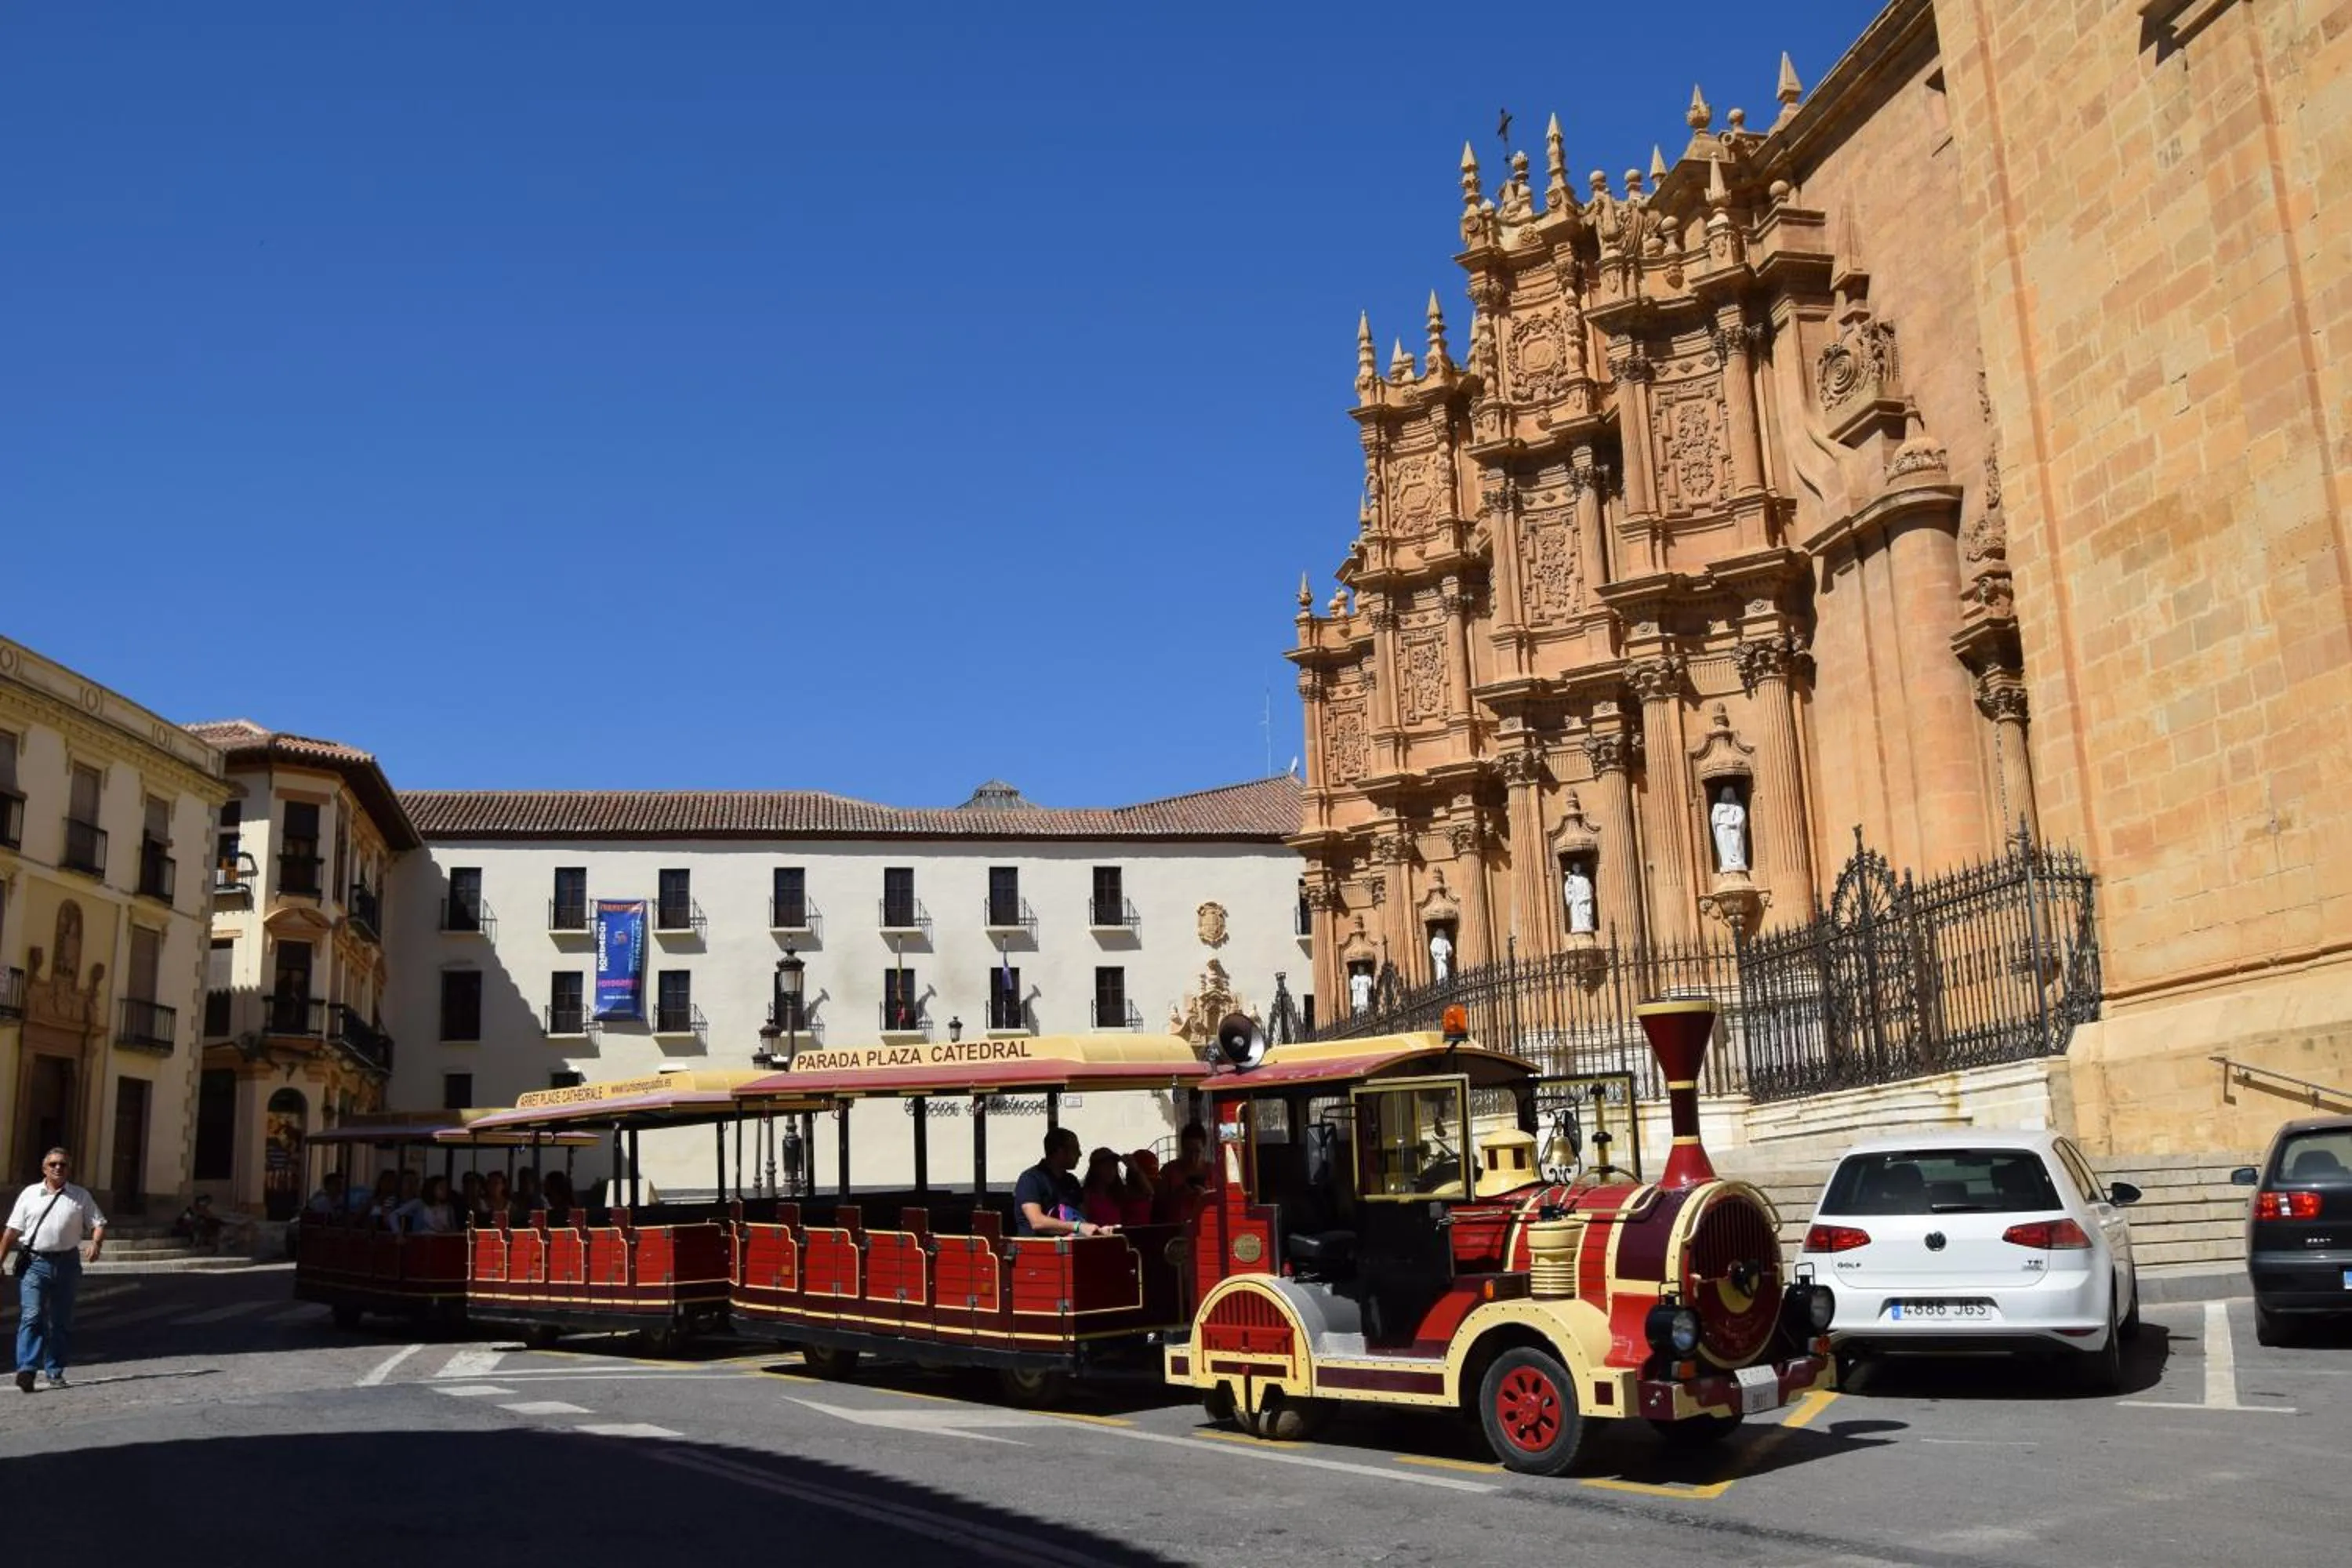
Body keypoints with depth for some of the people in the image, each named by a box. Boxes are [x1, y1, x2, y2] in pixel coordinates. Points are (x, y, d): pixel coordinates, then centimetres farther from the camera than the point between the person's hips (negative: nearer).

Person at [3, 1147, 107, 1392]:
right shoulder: (29, 1194, 8)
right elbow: (12, 1231, 9)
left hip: (66, 1263, 1)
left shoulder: (81, 1197, 9)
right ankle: (27, 1369, -19)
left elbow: (98, 1224, 5)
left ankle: (55, 1371, 16)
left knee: (61, 1321, 7)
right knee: (31, 1316, -14)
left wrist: (97, 1243, -16)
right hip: (34, 1263, -1)